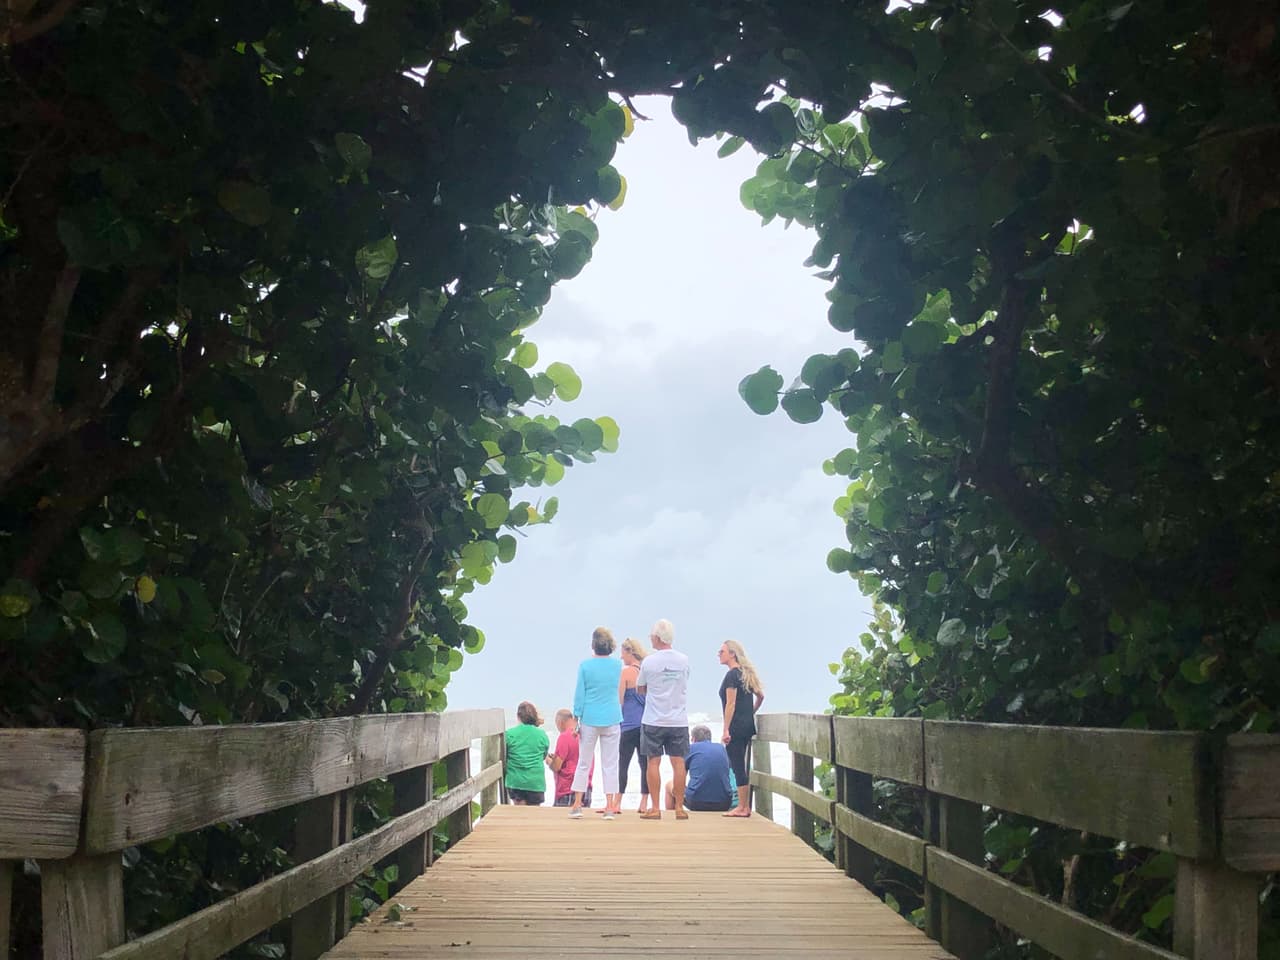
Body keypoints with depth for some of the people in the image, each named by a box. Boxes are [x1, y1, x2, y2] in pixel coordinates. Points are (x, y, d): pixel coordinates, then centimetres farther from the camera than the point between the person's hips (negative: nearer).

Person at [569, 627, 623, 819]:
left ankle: (577, 805, 9)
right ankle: (610, 807, 2)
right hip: (612, 720, 1)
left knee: (584, 763, 8)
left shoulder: (585, 665, -7)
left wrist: (576, 719, 3)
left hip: (590, 719, -1)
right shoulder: (618, 665, 0)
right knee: (610, 764, 5)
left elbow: (579, 694, -4)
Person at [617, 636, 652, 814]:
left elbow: (619, 699, -6)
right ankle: (644, 803, 6)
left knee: (622, 763, -2)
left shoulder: (626, 672, -7)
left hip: (629, 724, -5)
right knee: (644, 762, 7)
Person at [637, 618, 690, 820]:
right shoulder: (684, 660, 1)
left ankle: (655, 809, 2)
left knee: (653, 762, 3)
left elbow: (640, 689, 5)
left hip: (653, 721, -2)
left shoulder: (648, 662, -8)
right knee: (678, 762, 5)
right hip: (679, 720, 2)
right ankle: (679, 807, 7)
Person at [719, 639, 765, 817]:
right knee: (741, 766, 13)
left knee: (737, 766, -5)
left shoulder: (732, 675, -12)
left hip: (736, 727, -9)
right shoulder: (746, 674, 14)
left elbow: (731, 704, -17)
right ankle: (746, 807, 15)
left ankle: (742, 808, -2)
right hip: (748, 725, 9)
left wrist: (726, 730, -17)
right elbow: (760, 696, 20)